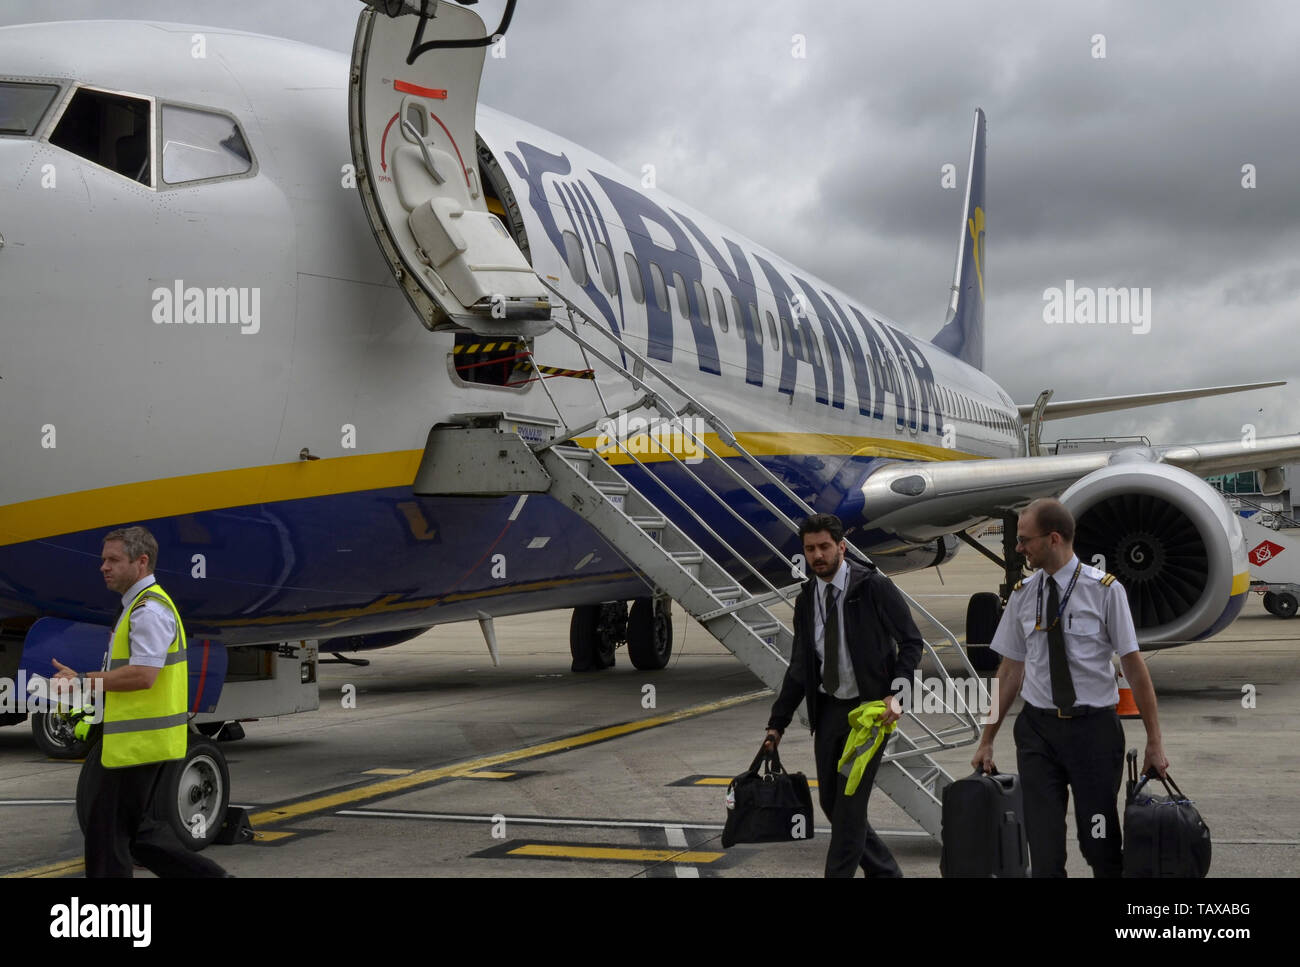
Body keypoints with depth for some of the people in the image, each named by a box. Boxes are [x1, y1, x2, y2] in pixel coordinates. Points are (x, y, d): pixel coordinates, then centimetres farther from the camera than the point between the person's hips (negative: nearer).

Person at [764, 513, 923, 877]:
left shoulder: (874, 587, -11)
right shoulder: (806, 599, 5)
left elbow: (911, 642, -8)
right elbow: (799, 667, 12)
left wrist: (896, 694, -21)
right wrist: (777, 723, 9)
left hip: (869, 708, -6)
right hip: (827, 708, 6)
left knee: (850, 802, -6)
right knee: (830, 801, 10)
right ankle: (884, 870, 26)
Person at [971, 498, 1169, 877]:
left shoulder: (1105, 590, -7)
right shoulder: (1022, 595, 5)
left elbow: (1134, 665, -6)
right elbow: (1011, 669, 10)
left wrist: (1154, 742, -6)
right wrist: (987, 741, 10)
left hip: (1094, 728, -3)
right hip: (1037, 729, 3)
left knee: (1101, 845, 5)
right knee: (1043, 846, 2)